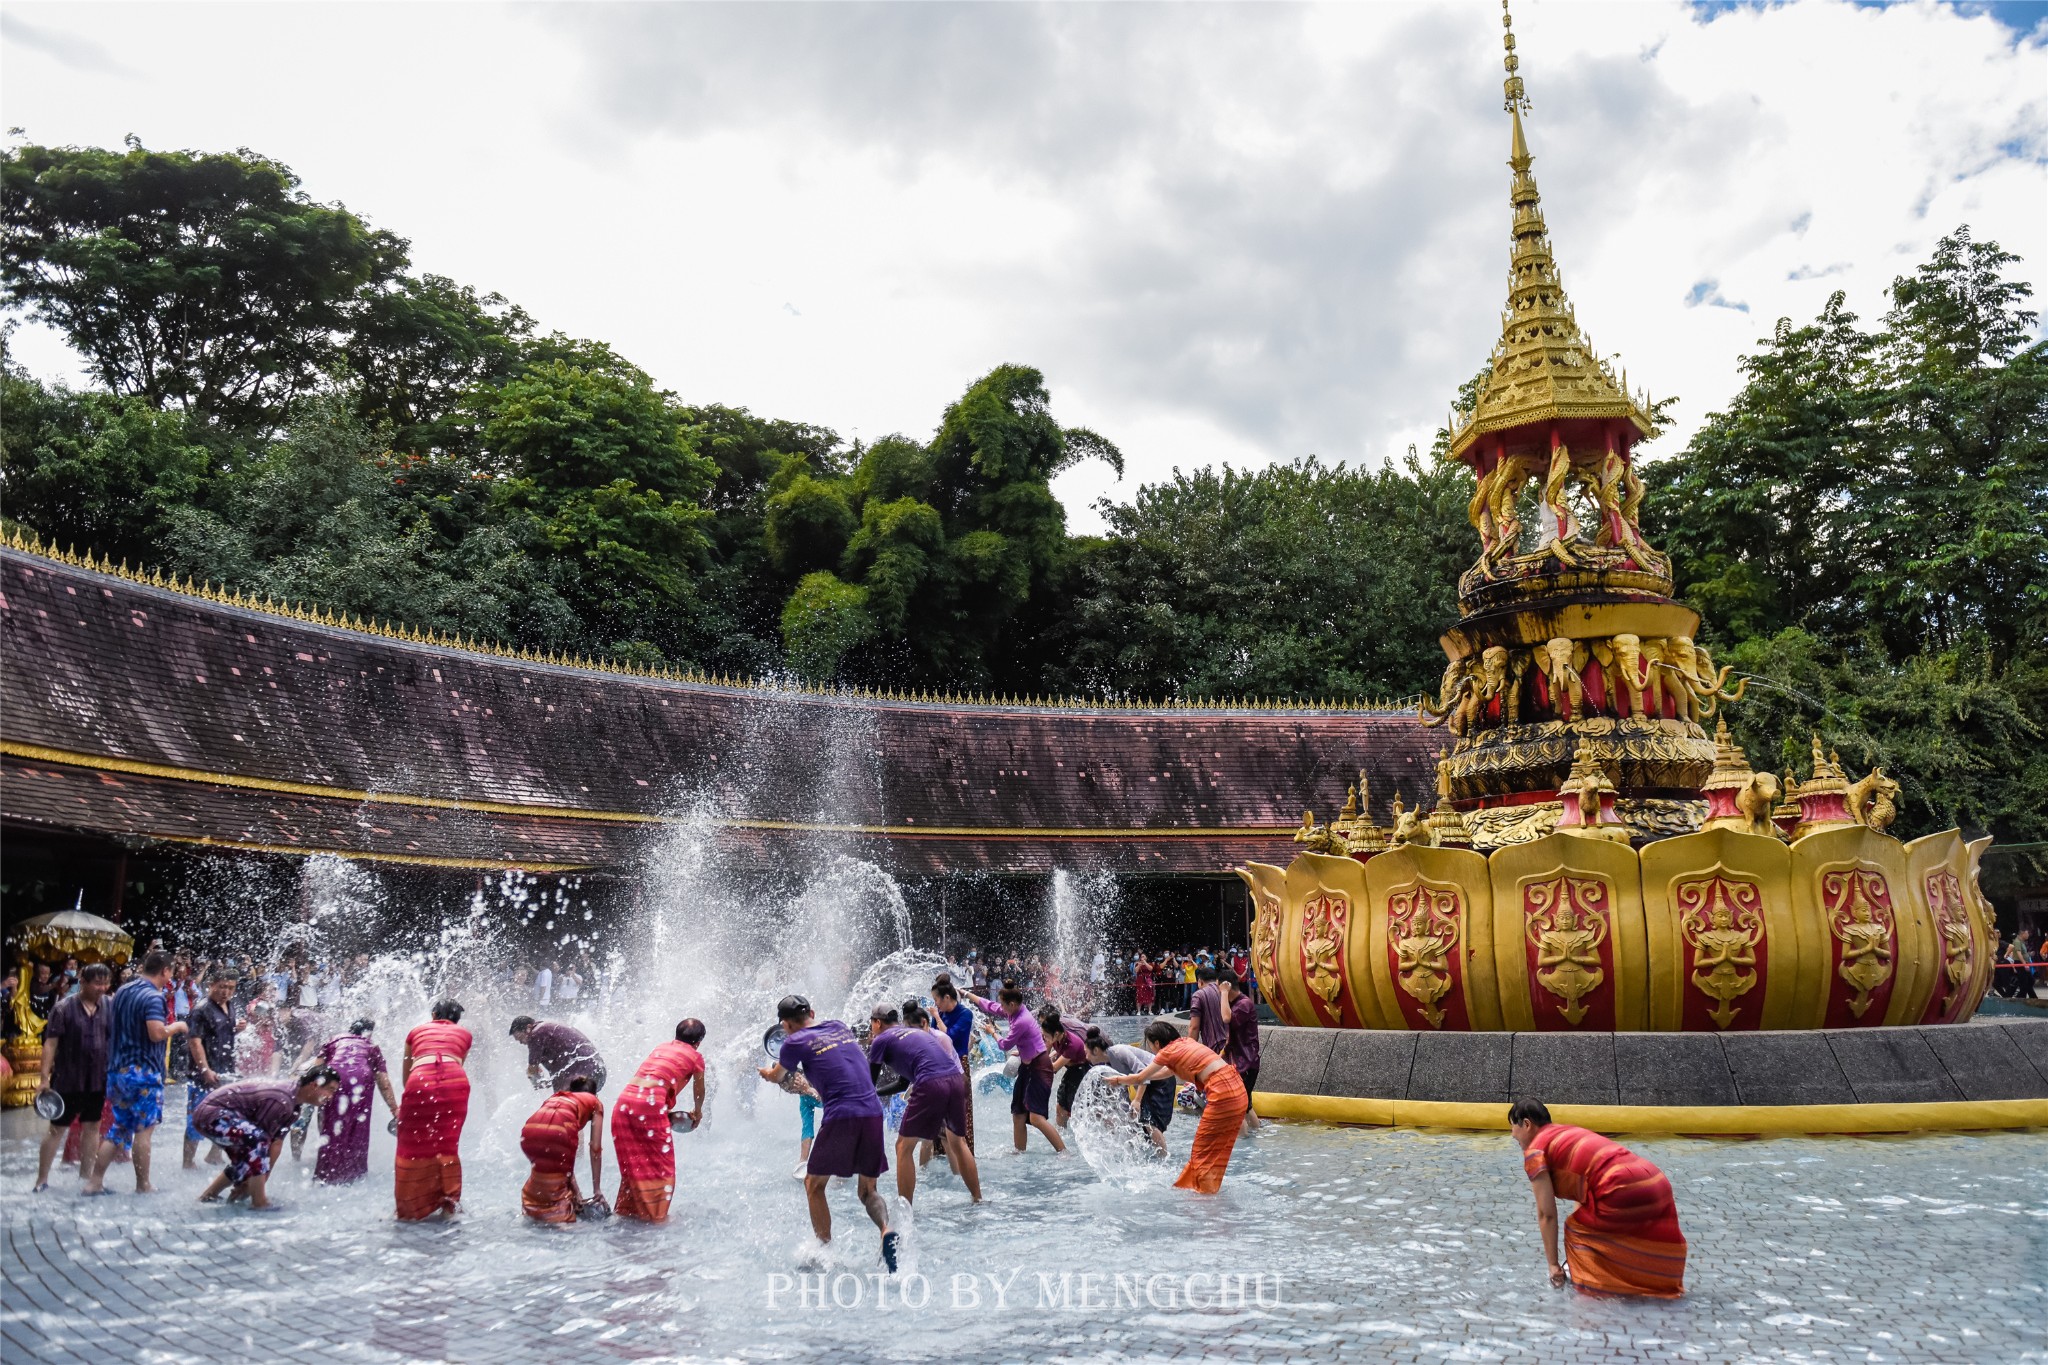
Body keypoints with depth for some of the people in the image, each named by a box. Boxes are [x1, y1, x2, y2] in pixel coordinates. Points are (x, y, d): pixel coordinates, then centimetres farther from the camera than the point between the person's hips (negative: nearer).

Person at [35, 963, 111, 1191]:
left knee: (92, 1128, 12)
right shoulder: (64, 1008, -10)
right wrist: (44, 1077, -13)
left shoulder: (108, 1006, 0)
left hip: (98, 1080, 4)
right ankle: (42, 1180, 14)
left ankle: (86, 1176, 24)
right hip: (68, 1080, -4)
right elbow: (50, 1043, -10)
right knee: (56, 1129, 4)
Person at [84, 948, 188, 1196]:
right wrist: (177, 1026, -7)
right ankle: (143, 1186, 6)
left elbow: (110, 1026, 22)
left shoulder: (121, 992, 11)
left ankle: (94, 1181, 13)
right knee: (144, 1129, 0)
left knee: (119, 1128, 15)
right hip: (143, 1071, -8)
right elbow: (157, 1033, -24)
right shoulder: (152, 997, -16)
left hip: (116, 1070, 8)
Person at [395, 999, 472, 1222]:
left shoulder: (417, 1031, 31)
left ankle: (411, 1209, 14)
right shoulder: (464, 1034, 29)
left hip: (420, 1079, 0)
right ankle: (449, 1203, 12)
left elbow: (405, 1075, 39)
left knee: (413, 1147, 11)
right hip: (455, 1079, 0)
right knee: (447, 1145, 13)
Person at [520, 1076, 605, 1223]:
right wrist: (597, 1189, 23)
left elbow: (562, 1156, 33)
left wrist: (575, 1191, 31)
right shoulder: (595, 1102, 29)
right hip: (559, 1132, -4)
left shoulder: (555, 1097, 39)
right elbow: (595, 1148, 19)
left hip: (530, 1131, 4)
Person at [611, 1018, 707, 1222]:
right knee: (660, 1164, 8)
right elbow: (698, 1091, 23)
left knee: (633, 1163, 18)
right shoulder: (695, 1057, 10)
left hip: (625, 1100, 6)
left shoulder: (661, 1048, 25)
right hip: (649, 1103, -6)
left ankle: (627, 1210, 27)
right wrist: (697, 1112, 42)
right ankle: (656, 1215, 13)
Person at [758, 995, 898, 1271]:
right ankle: (887, 1229, -12)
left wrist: (765, 1072, 45)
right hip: (873, 1112, 5)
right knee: (867, 1189, 16)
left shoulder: (795, 1042, 3)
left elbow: (776, 1077, 23)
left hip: (841, 1116, -5)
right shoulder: (839, 1027, 19)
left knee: (814, 1184, 16)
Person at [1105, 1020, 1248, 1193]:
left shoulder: (1168, 1051, -1)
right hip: (1237, 1089, 9)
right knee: (1211, 1152, 17)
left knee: (1205, 1153, 4)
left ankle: (1208, 1193, 7)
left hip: (1222, 1092, -9)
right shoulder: (1186, 1042, 20)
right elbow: (1170, 1070, 36)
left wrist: (1118, 1080, 23)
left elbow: (1140, 1078, 7)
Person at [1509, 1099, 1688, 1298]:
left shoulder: (1535, 1150, 3)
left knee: (1577, 1228, 14)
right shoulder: (1567, 1133, 26)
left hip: (1625, 1191, -8)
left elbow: (1547, 1214, 2)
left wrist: (1553, 1264, 10)